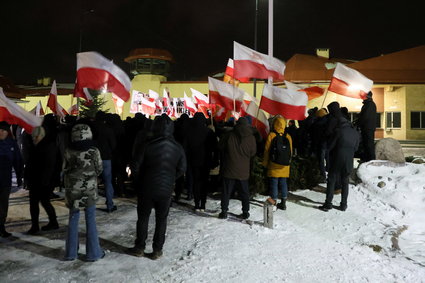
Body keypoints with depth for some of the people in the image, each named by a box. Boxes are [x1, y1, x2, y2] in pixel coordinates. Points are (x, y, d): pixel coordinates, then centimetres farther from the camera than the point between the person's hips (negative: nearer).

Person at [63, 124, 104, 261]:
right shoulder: (94, 151, -12)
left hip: (72, 190, 2)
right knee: (91, 222, 7)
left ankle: (71, 252, 23)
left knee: (73, 221, 14)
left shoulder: (68, 152, -8)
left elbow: (65, 170, 2)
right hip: (90, 190, -2)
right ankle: (93, 253, 15)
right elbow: (99, 170, -1)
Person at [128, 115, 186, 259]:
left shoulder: (145, 145, -13)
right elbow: (181, 169, 2)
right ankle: (157, 250, 20)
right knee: (161, 219, 13)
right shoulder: (178, 148, -4)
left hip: (147, 188, -1)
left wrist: (138, 183, 7)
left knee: (143, 218, 14)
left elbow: (136, 167, -9)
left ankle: (139, 248, 25)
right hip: (166, 189, 2)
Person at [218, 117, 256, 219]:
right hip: (243, 170, 1)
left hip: (229, 169, -1)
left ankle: (224, 212, 12)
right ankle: (245, 212, 19)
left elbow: (220, 147, 3)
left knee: (226, 191, 8)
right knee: (244, 192, 14)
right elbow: (253, 153, 6)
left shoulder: (229, 135, -8)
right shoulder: (251, 137, -5)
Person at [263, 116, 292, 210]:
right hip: (285, 166, 3)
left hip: (273, 165, -3)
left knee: (273, 183, 4)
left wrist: (265, 163, 4)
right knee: (283, 183, 13)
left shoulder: (271, 135, -12)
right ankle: (283, 203, 20)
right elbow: (290, 152, 8)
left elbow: (266, 151, -6)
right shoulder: (288, 137, -1)